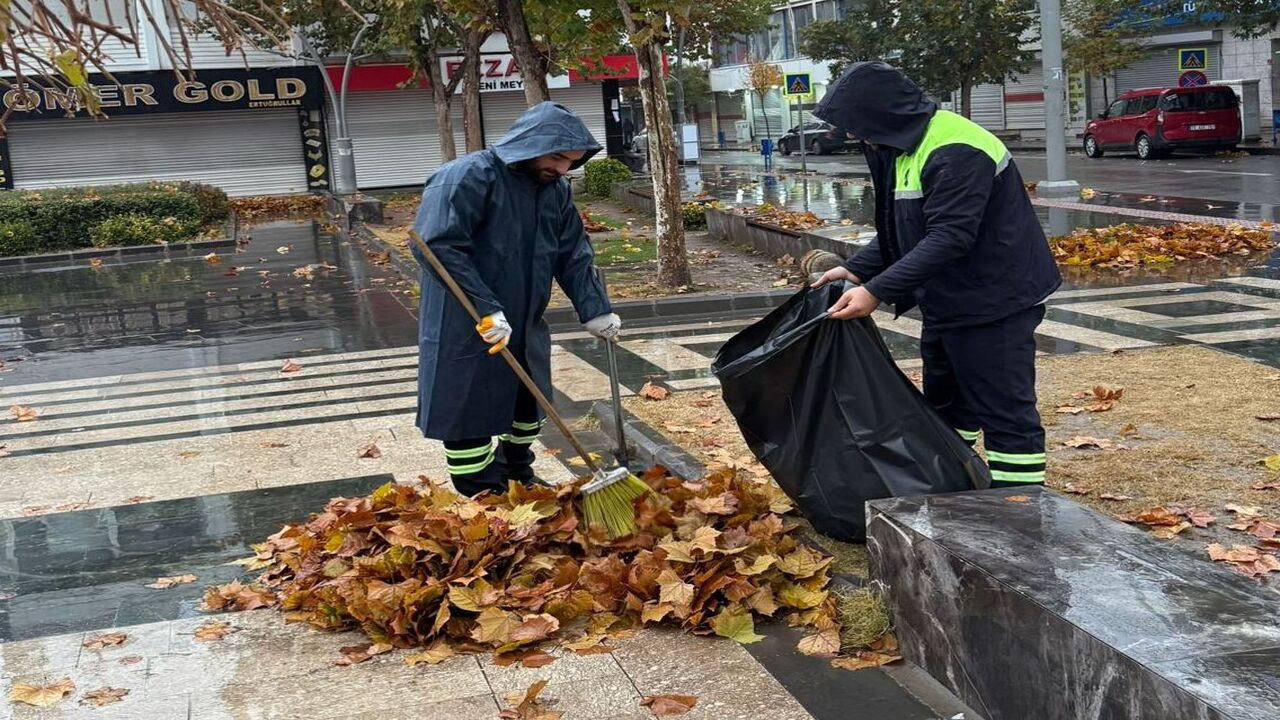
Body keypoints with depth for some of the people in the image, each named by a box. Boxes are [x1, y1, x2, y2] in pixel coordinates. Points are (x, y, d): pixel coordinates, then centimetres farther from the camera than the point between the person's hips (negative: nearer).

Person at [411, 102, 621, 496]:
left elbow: (574, 257, 10)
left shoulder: (555, 190, 5)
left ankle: (518, 477, 42)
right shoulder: (467, 177, -19)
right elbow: (438, 246, -28)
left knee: (528, 405, 20)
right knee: (469, 418, -2)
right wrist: (486, 309, -32)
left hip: (524, 328, 8)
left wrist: (595, 311, -2)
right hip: (466, 331, -8)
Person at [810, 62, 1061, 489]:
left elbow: (949, 238, -30)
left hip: (994, 305, -11)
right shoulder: (905, 146, 9)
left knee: (1005, 413, -7)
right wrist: (856, 270, 2)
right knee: (945, 405, 21)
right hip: (948, 303, 11)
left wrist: (877, 291, -31)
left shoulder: (954, 153, -24)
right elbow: (900, 231, 15)